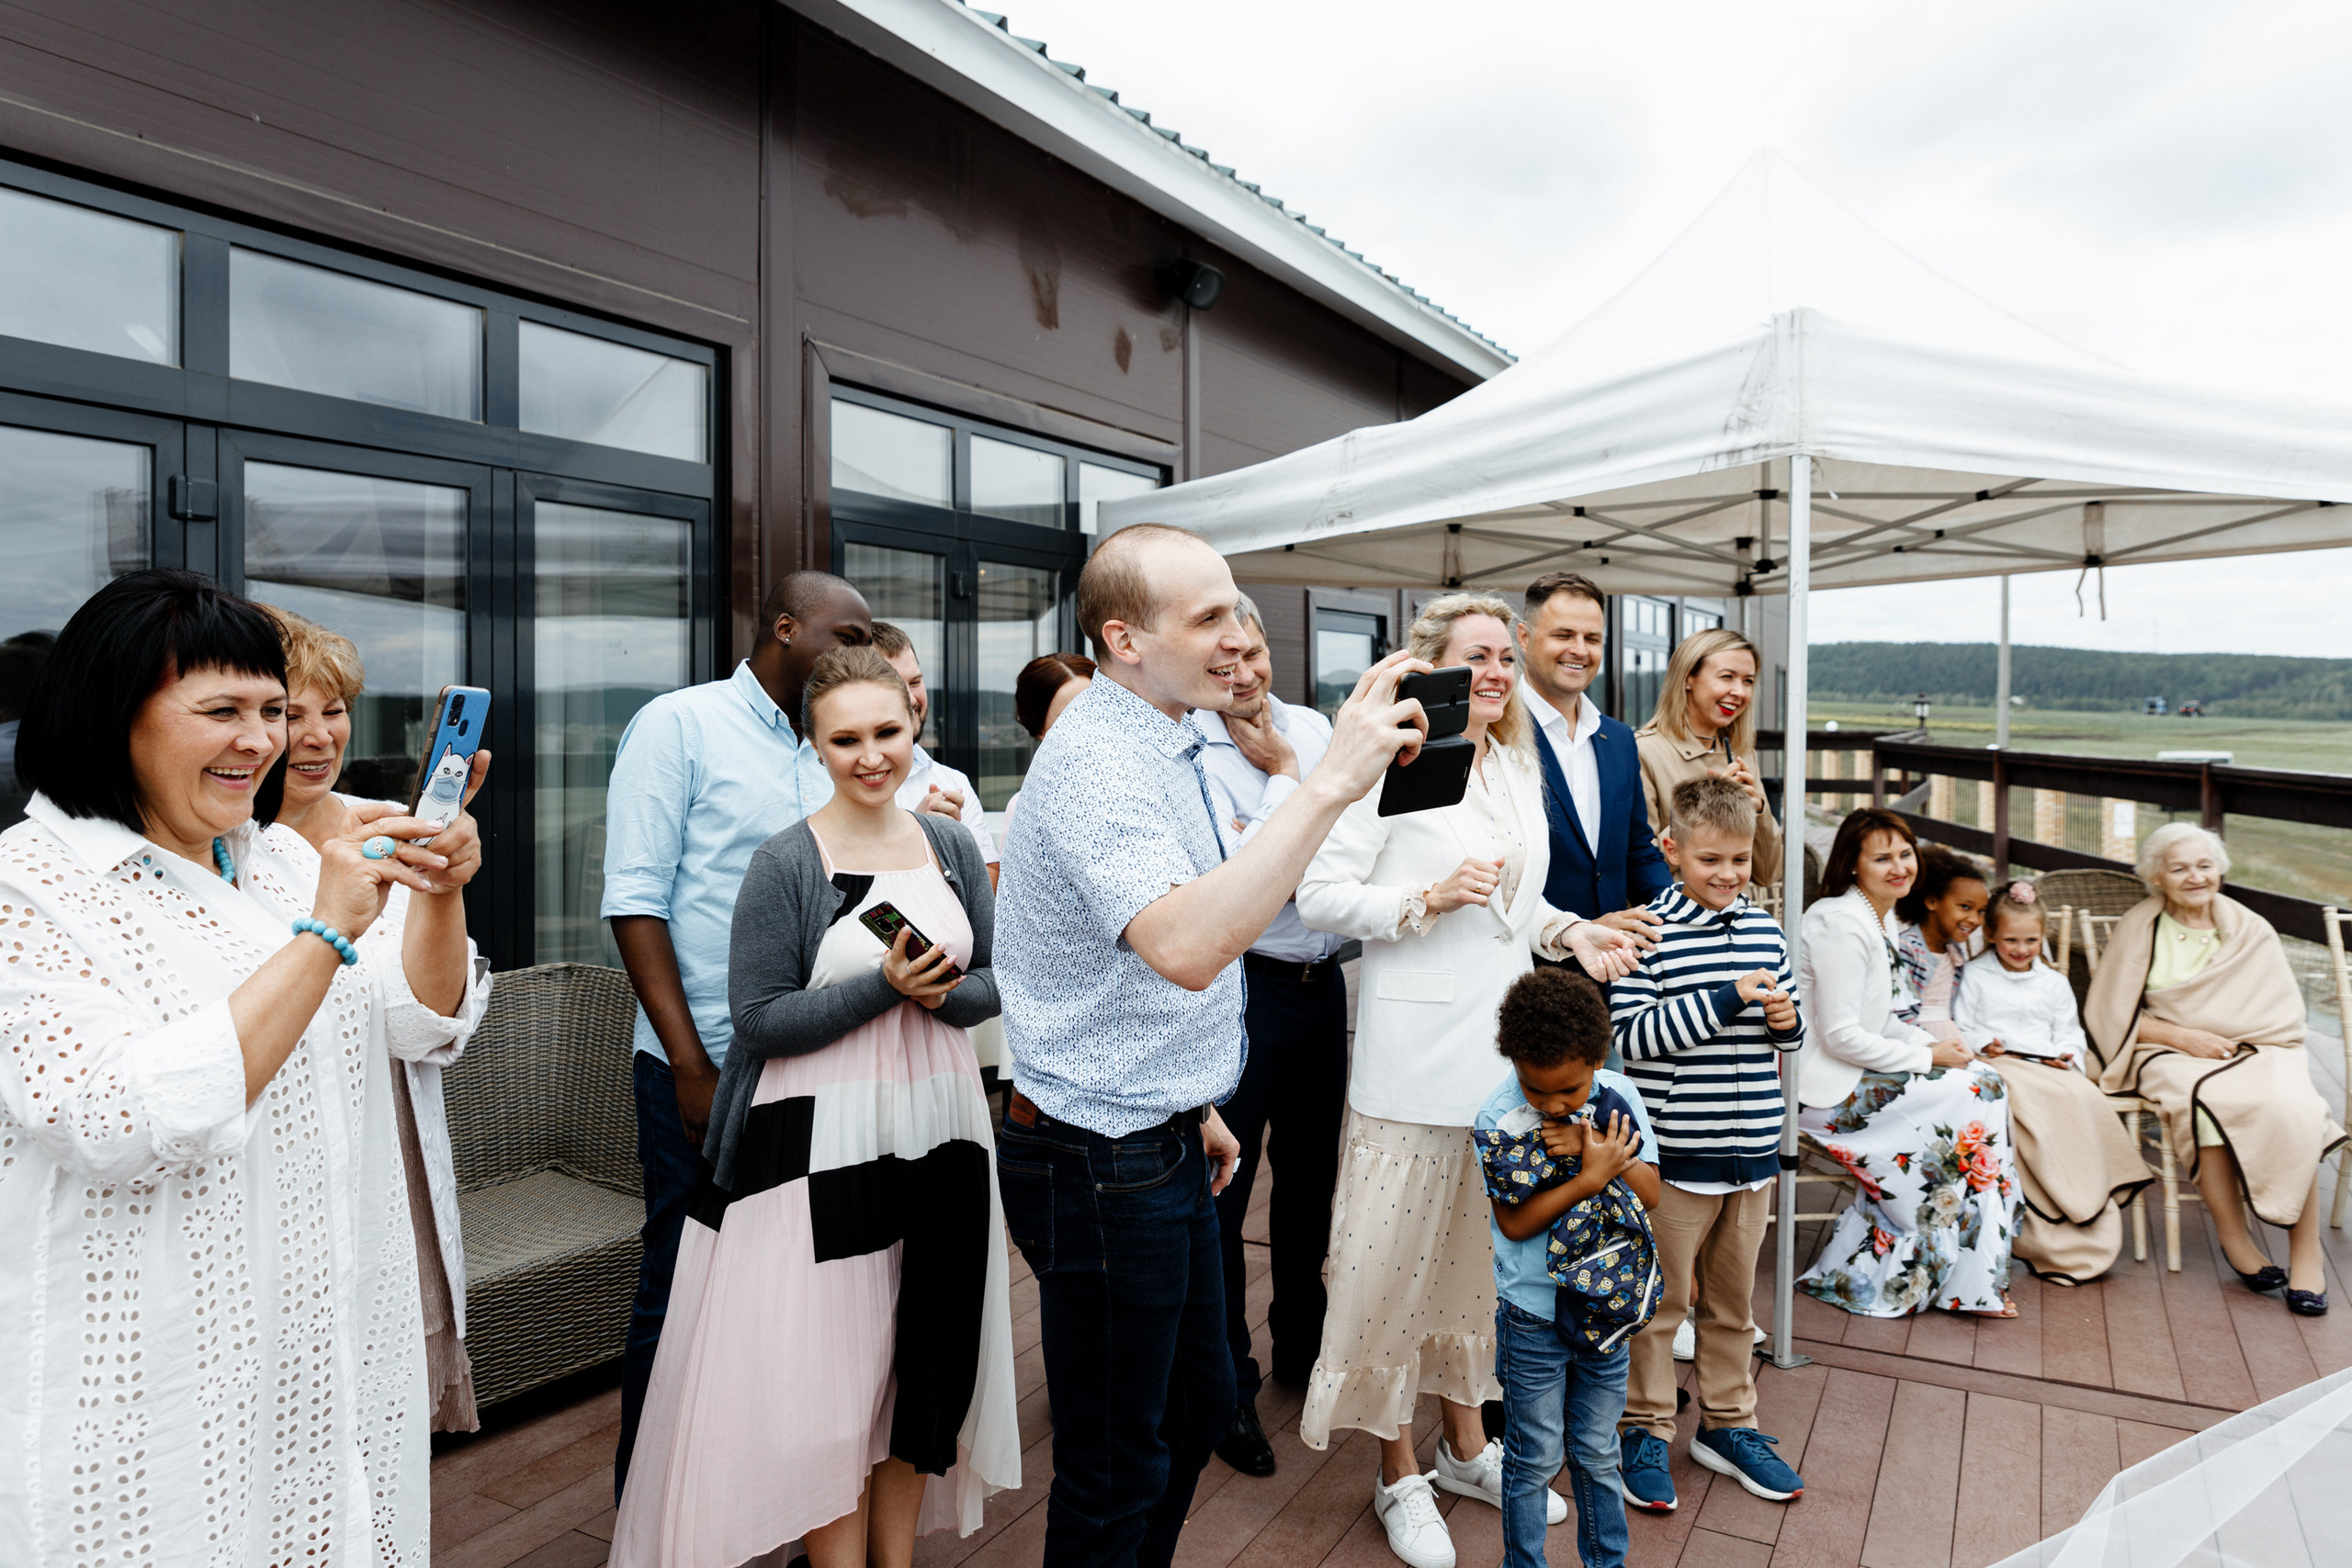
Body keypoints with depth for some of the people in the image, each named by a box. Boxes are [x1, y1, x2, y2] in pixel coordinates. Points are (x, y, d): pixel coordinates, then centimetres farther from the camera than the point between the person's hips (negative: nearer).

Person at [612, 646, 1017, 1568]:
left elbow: (993, 981, 7)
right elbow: (760, 1018, -12)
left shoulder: (951, 847, 5)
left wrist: (941, 993, -14)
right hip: (823, 1143, -5)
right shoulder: (785, 864, -9)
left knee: (924, 1364, 15)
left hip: (938, 1129, 5)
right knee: (827, 1369, 4)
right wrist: (886, 984, -21)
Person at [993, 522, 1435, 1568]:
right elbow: (1185, 949, -39)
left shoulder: (1164, 744, 11)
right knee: (1116, 1465, 7)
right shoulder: (1096, 758, -23)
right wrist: (1331, 783, -38)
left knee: (1198, 1404, 23)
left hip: (1162, 1140, 10)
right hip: (1101, 1159, -10)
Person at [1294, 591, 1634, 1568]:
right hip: (1419, 1047, -7)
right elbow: (1320, 896, -12)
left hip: (1504, 1040, 7)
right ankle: (1398, 1471, 22)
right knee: (1401, 1253, 3)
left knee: (1483, 1248, 17)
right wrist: (1428, 899, -21)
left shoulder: (1518, 766, 13)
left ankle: (1466, 1444, 35)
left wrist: (1571, 933, 5)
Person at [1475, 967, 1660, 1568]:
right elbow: (1515, 1222, -18)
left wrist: (1595, 1149, -24)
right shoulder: (1499, 1118, -18)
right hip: (1534, 1314, -3)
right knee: (1535, 1456, 10)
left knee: (1597, 1451, 19)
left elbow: (1649, 1193, -8)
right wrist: (1590, 1176, -26)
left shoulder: (1617, 1097, -7)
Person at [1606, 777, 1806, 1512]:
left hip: (1752, 1149, 5)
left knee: (1734, 1297, 19)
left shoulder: (1765, 929, 6)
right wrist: (1730, 998, -23)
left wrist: (1785, 1022, -7)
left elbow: (1791, 1026, 17)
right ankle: (1645, 1431, 23)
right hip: (1674, 1150, -5)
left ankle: (1727, 1424, 35)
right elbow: (1635, 1035, -17)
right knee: (1662, 1298, 7)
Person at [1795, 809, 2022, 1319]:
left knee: (1983, 1079, 0)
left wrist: (1934, 1045, 0)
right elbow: (1839, 1035, -22)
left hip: (1854, 1075, 9)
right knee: (1972, 1092, -11)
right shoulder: (1842, 923, -20)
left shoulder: (1882, 918, 11)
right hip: (1823, 1089, -9)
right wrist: (1928, 1057, -13)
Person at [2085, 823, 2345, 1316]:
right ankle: (2233, 1239, -23)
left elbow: (2286, 1016, 8)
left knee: (2290, 1106, -32)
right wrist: (2183, 1036, -12)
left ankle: (2306, 1253, -21)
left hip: (2254, 1051, 2)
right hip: (2171, 1055, -1)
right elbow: (2110, 1015, 3)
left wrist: (2236, 1041, -12)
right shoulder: (2139, 928, 6)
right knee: (2205, 1098, -36)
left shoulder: (2252, 931, 11)